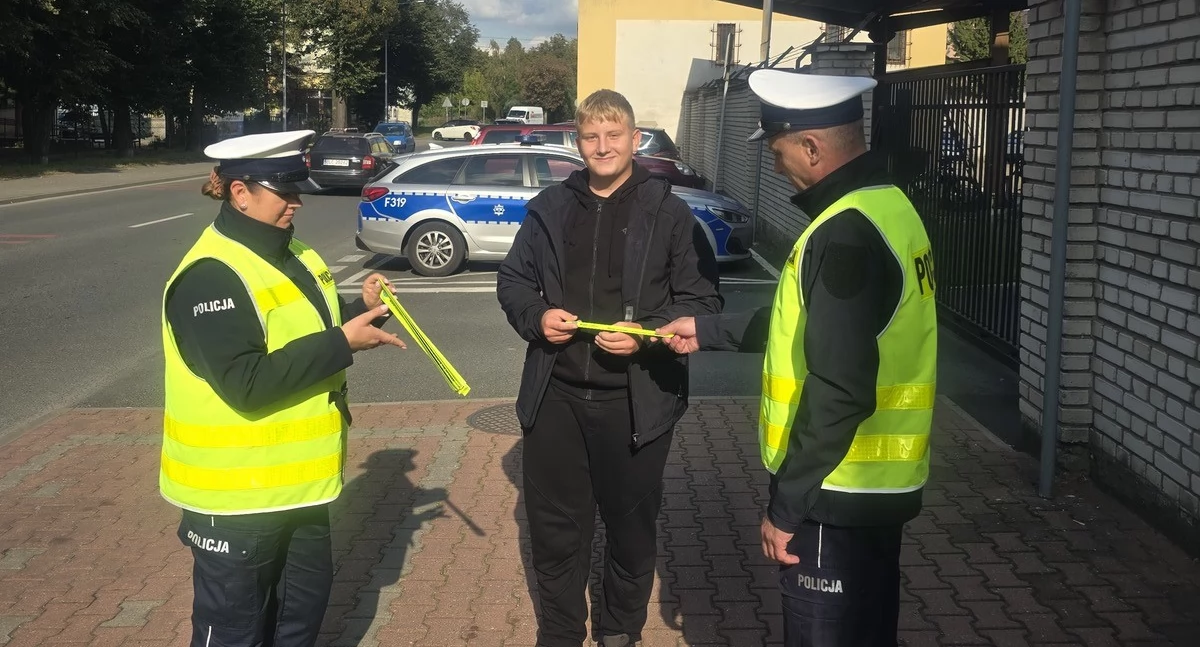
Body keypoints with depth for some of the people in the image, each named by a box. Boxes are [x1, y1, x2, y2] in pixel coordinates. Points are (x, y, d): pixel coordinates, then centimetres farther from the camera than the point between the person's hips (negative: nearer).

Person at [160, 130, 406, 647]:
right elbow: (247, 383, -29)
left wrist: (361, 308, 0)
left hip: (297, 481, 9)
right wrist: (343, 343, -27)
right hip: (237, 493, -9)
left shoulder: (289, 255, 8)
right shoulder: (211, 275, -21)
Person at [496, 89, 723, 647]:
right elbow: (512, 281, 14)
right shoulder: (550, 208, 6)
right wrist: (536, 317, -6)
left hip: (636, 399, -2)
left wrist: (647, 334, -19)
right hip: (555, 394, 3)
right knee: (554, 527, 12)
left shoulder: (669, 213, -4)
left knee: (631, 525, 13)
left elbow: (702, 299, -4)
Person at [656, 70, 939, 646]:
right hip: (873, 486, 10)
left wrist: (786, 506, -20)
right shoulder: (881, 205, 9)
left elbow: (840, 393, -27)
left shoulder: (847, 234, -23)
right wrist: (708, 331, 25)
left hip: (838, 496, -10)